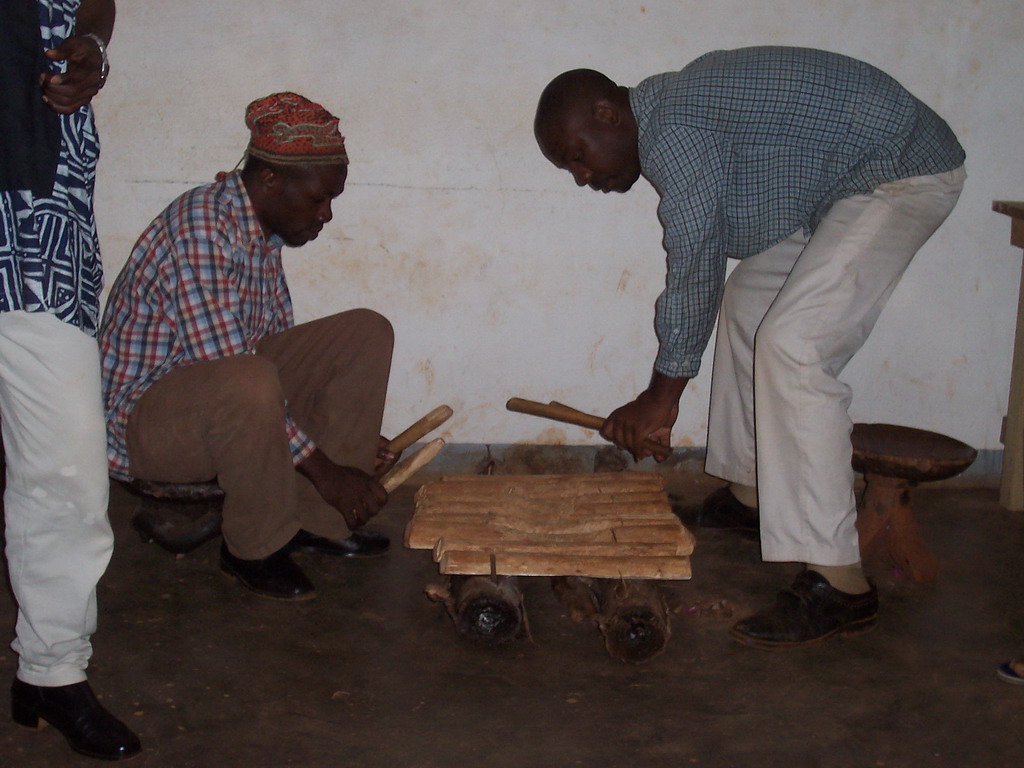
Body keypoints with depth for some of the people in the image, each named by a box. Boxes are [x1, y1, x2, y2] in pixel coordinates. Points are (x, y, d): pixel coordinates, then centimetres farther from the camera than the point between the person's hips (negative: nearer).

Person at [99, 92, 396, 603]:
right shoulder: (200, 229, -25)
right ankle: (254, 549, -14)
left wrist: (351, 437, 9)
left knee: (367, 333, -1)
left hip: (221, 395, 9)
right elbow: (230, 369, -30)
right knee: (248, 384, -41)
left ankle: (318, 521, 0)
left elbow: (281, 344, 14)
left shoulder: (262, 228, 4)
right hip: (141, 421, -9)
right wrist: (324, 469, -26)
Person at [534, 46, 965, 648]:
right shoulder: (677, 111, 10)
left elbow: (693, 271, -18)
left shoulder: (674, 131, -20)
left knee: (792, 344, -19)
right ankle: (750, 493, 30)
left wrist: (663, 394, -8)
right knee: (747, 304, 18)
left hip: (904, 172, -11)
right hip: (841, 185, 11)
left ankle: (838, 585, -18)